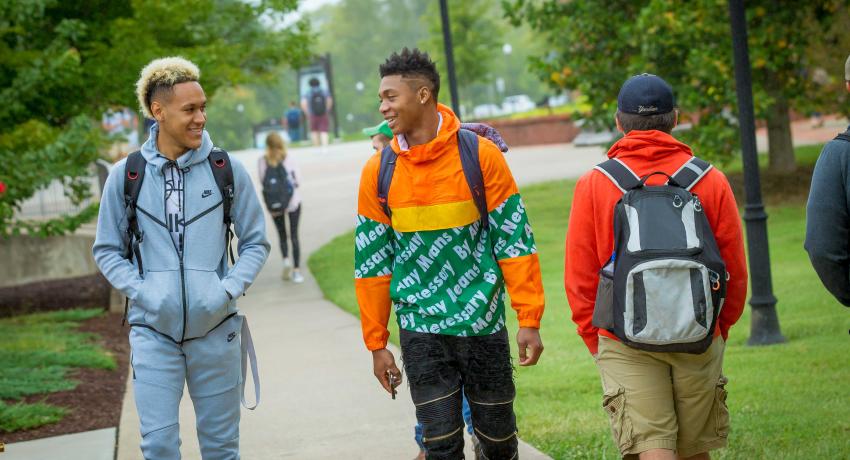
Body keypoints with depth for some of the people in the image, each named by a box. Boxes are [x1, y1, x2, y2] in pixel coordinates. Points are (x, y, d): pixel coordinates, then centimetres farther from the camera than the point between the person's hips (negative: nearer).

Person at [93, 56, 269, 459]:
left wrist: (228, 290, -8)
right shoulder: (126, 176, 0)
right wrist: (141, 292, -8)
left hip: (216, 328, 1)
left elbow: (255, 243, 8)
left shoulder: (227, 170, 1)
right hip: (153, 329, -1)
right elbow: (107, 251, 8)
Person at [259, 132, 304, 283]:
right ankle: (296, 270, 2)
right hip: (292, 201, 0)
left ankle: (286, 259, -5)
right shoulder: (289, 159, -10)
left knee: (282, 235, 17)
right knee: (294, 236, 6)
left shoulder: (262, 161, -9)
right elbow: (298, 180, -6)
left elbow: (262, 181, -7)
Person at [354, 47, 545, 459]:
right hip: (421, 330, 1)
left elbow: (515, 240, -4)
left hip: (483, 324, -1)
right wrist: (377, 343, 5)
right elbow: (371, 262, 5)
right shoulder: (378, 172, 0)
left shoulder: (480, 155, -6)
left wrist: (529, 320, -8)